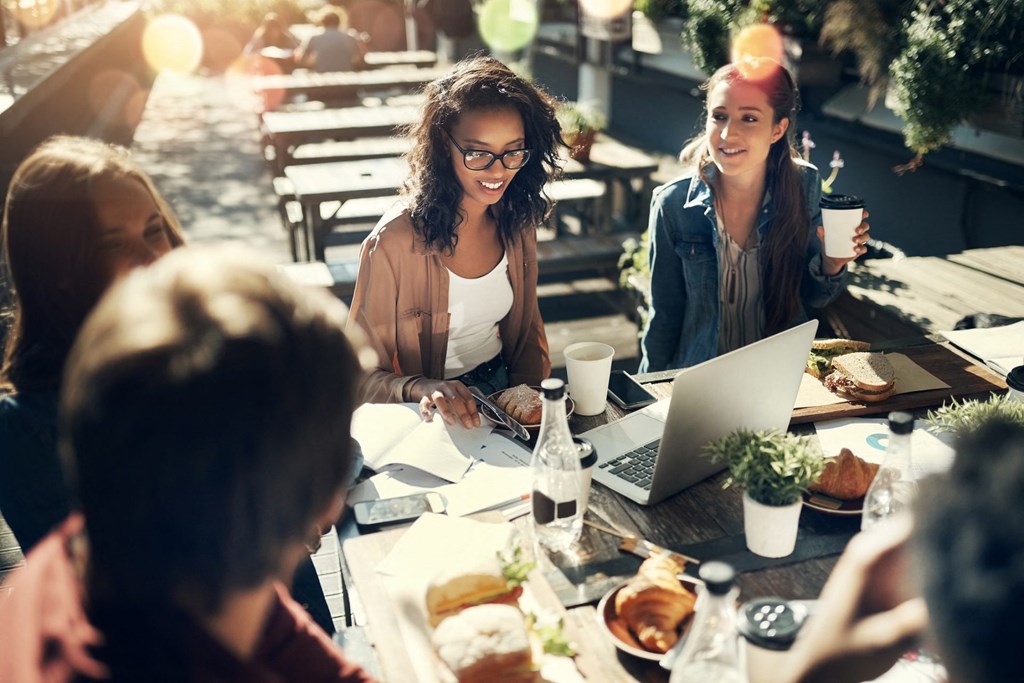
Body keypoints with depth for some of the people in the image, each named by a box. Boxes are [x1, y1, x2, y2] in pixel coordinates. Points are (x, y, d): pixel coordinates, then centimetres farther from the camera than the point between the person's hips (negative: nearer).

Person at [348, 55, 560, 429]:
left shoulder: (518, 224, 0)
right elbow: (365, 375, -13)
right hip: (433, 415, -5)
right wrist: (423, 389, -33)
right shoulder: (394, 243, -19)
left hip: (504, 388, 6)